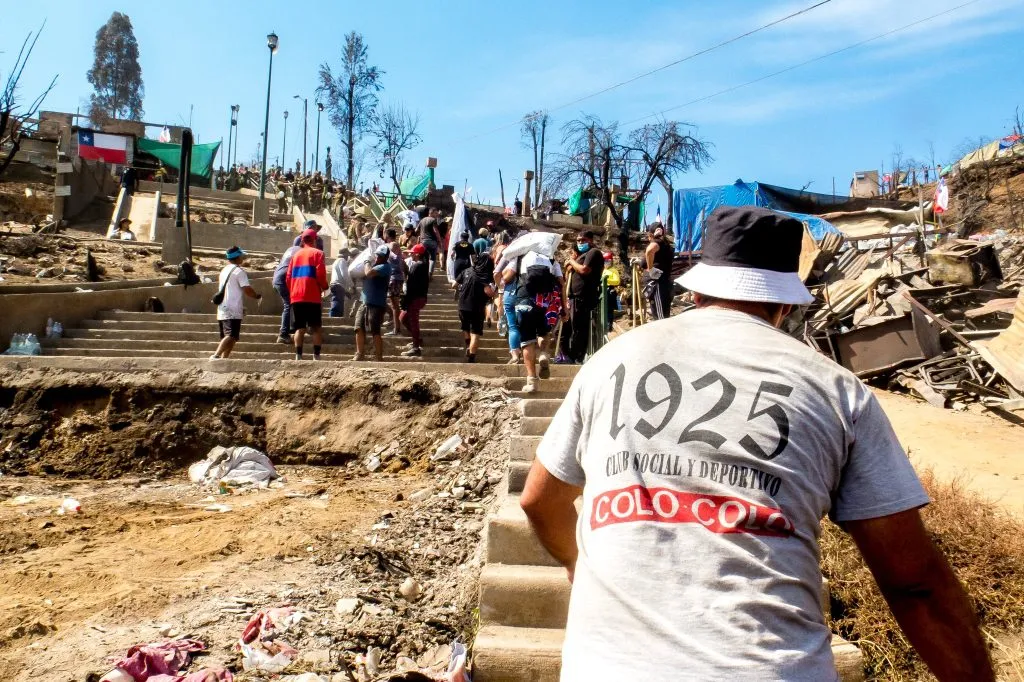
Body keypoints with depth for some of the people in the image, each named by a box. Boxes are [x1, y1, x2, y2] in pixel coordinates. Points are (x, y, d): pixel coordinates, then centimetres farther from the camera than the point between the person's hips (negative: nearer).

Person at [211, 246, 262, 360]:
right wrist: (258, 296, 2)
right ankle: (216, 355, -30)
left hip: (222, 311, 9)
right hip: (233, 311, -9)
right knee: (231, 336, -16)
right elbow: (247, 290, -14)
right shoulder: (239, 271, -7)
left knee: (227, 337, 13)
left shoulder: (224, 270, 19)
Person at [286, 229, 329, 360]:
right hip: (312, 296, -4)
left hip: (296, 297, 4)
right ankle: (316, 356, -4)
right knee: (316, 327, 2)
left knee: (300, 328, 6)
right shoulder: (317, 253, 1)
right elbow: (320, 274, -9)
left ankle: (298, 356, -1)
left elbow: (289, 276, 13)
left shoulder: (296, 254, 17)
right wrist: (324, 286, 7)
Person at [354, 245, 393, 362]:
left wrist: (367, 263, -4)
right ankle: (360, 355, 18)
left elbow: (369, 273, -24)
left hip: (376, 304, -8)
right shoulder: (373, 264, 17)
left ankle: (379, 358, -1)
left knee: (375, 331, -7)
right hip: (364, 302, 8)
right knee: (359, 329, 8)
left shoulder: (385, 267, -10)